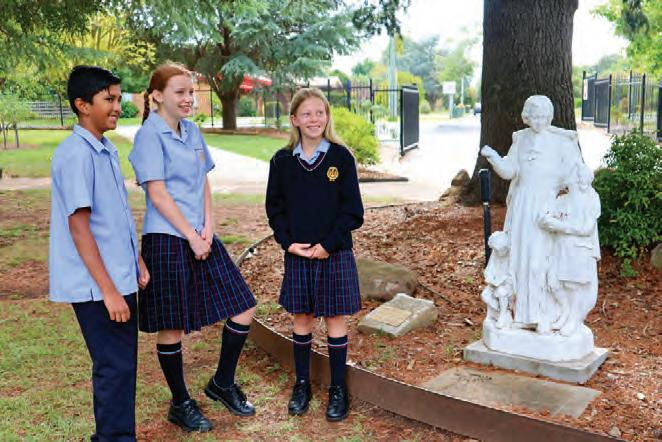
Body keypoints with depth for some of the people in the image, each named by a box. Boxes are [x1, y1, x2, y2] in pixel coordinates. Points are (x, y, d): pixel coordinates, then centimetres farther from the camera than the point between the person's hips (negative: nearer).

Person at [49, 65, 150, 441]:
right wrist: (108, 290, -20)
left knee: (121, 363, 16)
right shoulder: (75, 155, -17)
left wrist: (137, 261, 18)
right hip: (98, 285, -9)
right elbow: (79, 227, -20)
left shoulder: (107, 150, 11)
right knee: (116, 366, -1)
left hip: (119, 278, 9)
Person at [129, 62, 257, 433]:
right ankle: (181, 404, 23)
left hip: (201, 237, 8)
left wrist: (208, 226, 0)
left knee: (244, 308, 7)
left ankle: (223, 383, 26)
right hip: (168, 240, -7)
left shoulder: (192, 131, 12)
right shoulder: (150, 135, -9)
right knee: (172, 327, 4)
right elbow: (158, 195, -14)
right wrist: (191, 236, -12)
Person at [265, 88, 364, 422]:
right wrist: (288, 243, -8)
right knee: (301, 320, 12)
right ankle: (302, 384, 28)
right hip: (297, 255, 2)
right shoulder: (282, 161, 2)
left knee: (335, 320, 7)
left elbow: (353, 210, -6)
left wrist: (328, 245, -13)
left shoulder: (340, 156, -4)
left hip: (334, 254, -2)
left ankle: (338, 389, 20)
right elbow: (275, 208, 6)